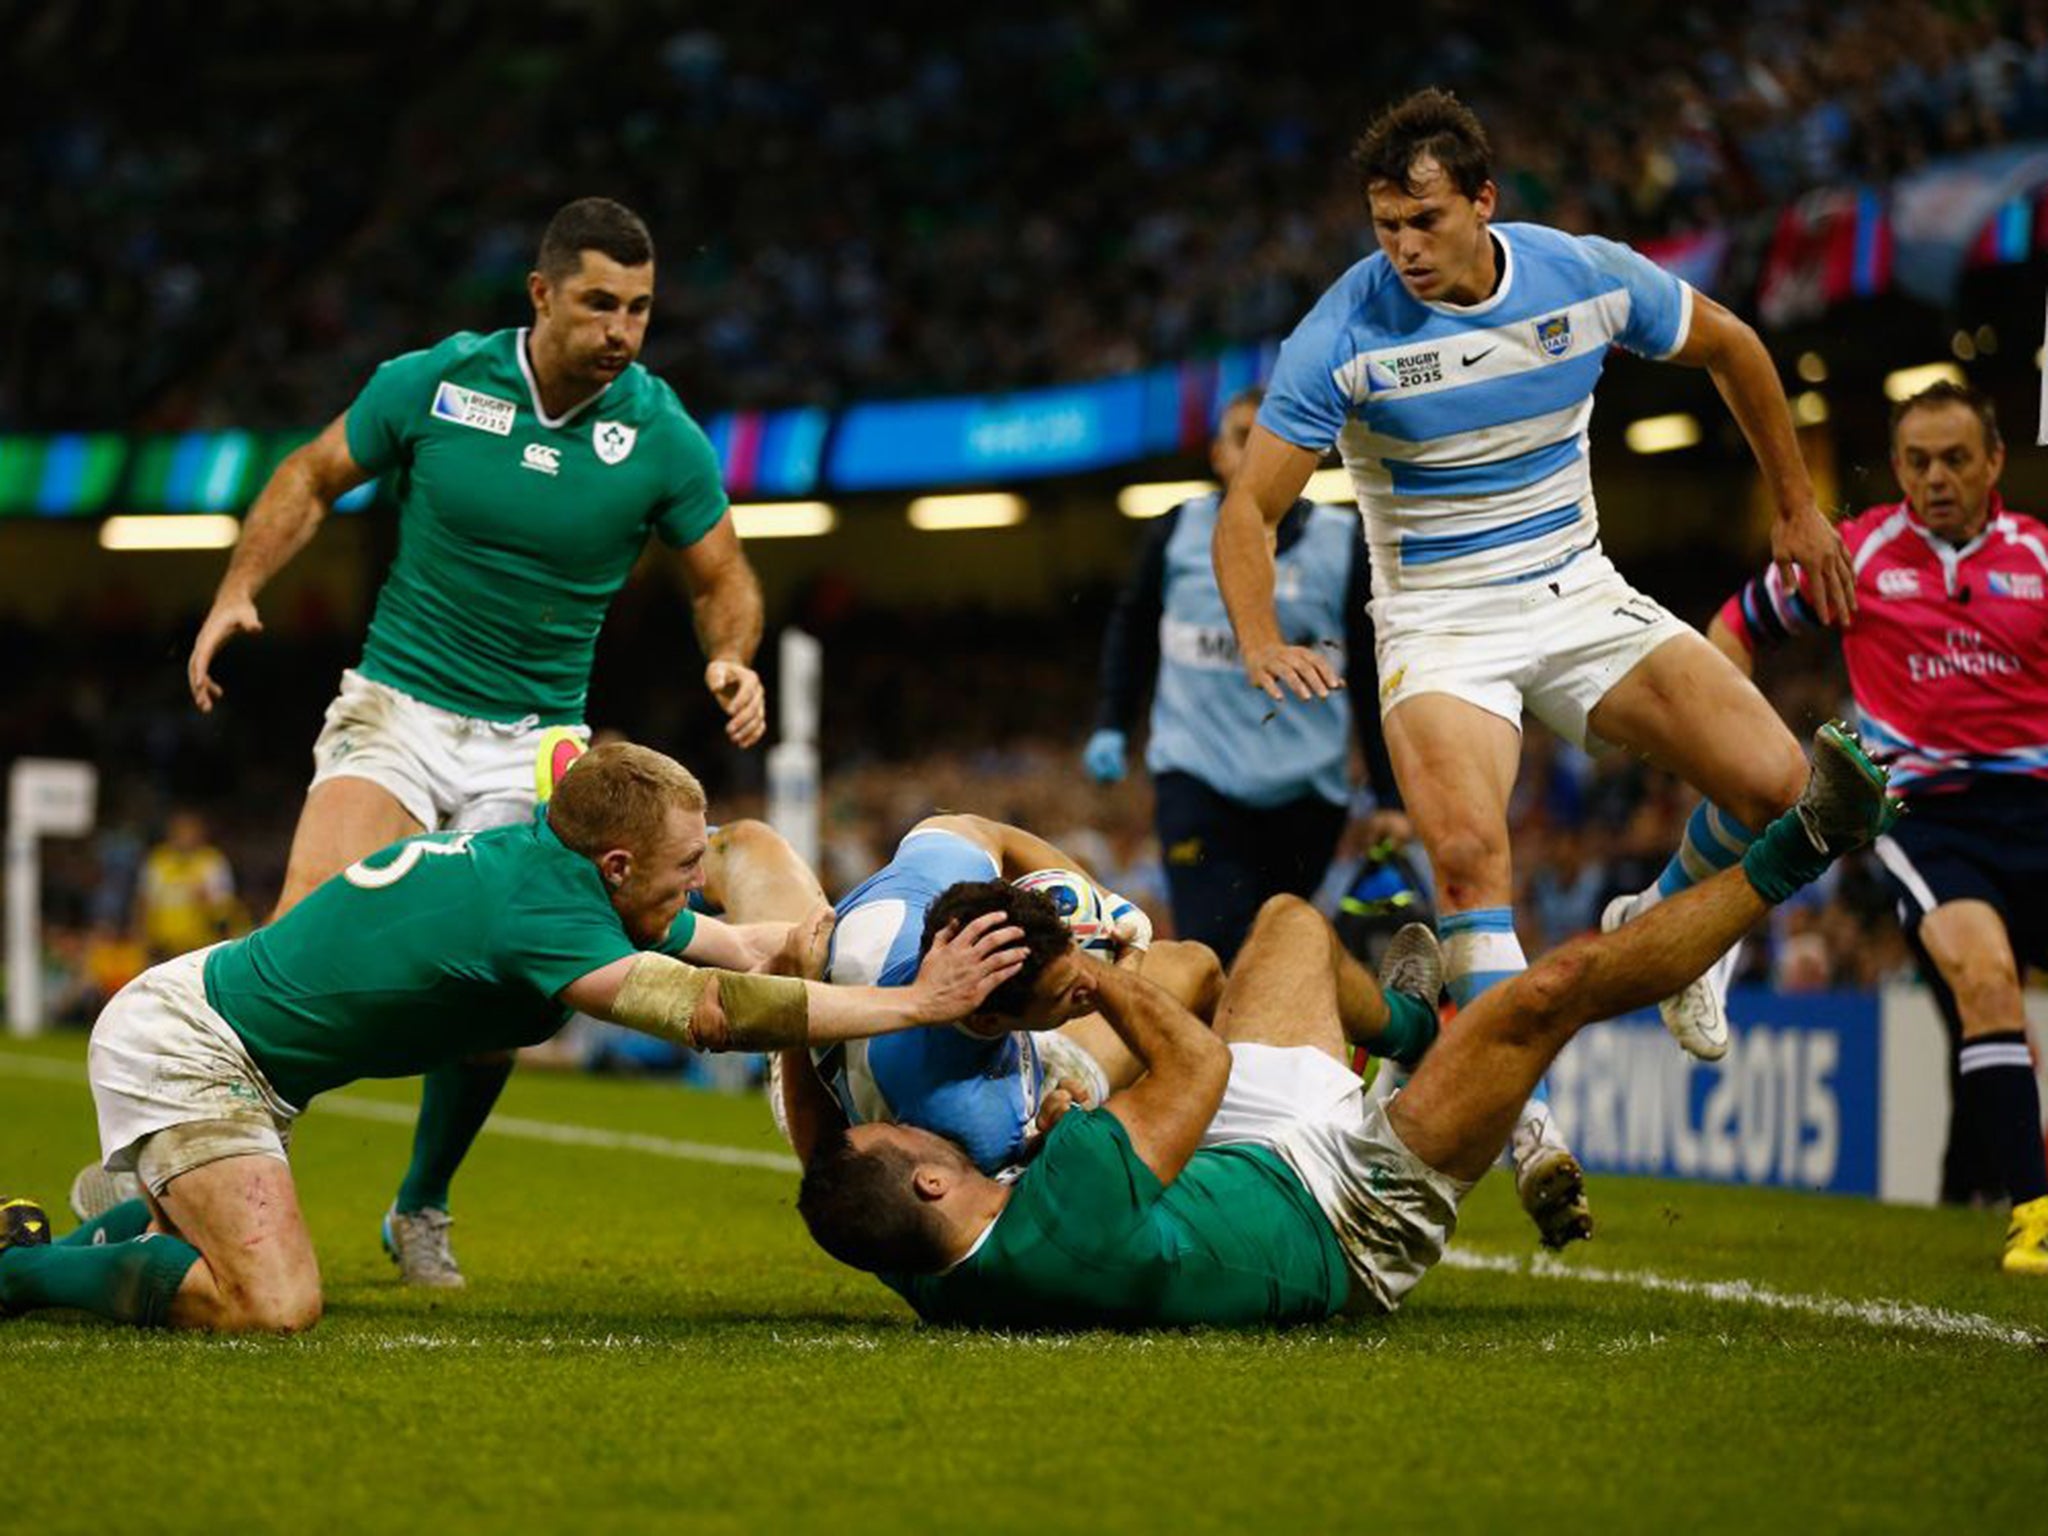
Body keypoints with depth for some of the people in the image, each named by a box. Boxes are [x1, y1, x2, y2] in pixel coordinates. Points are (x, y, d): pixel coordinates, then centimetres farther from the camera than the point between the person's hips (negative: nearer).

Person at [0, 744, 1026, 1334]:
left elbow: (757, 943, 6)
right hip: (178, 1048, -10)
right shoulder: (539, 911, -28)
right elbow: (713, 1010, -37)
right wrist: (916, 1003, -32)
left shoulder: (557, 868, 0)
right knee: (274, 1305, -22)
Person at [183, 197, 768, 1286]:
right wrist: (237, 592, -6)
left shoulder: (662, 438, -6)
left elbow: (722, 579, 7)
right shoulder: (431, 383, -8)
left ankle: (421, 1208, 18)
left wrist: (732, 660, -14)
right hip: (399, 706, -1)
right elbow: (314, 477, 7)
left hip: (537, 742, 1)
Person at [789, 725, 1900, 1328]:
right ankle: (1782, 862, 14)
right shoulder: (1059, 1220, -44)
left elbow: (814, 1134, -1)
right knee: (1556, 986, -9)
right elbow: (1201, 1060, -31)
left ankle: (1395, 1024, 57)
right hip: (1346, 1212, -8)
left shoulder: (937, 1281, -21)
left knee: (1291, 918, 23)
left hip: (1227, 1175, 8)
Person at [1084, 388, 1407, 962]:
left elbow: (1374, 677, 7)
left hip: (1306, 790, 1)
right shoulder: (1180, 532, 3)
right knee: (1211, 952, -14)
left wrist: (1390, 797, 5)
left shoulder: (1343, 544, 1)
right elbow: (1131, 627, 20)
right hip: (1197, 777, -1)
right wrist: (1110, 725, 10)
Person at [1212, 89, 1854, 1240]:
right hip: (1439, 622, -3)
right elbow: (1250, 508, -14)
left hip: (1581, 594, 3)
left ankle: (1662, 928, 20)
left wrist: (1797, 507, 16)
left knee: (1775, 779, -12)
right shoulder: (1346, 333, -17)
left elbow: (1729, 345, 11)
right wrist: (1263, 641, -32)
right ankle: (1523, 1111, -20)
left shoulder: (1590, 277, -9)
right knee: (1469, 851, -30)